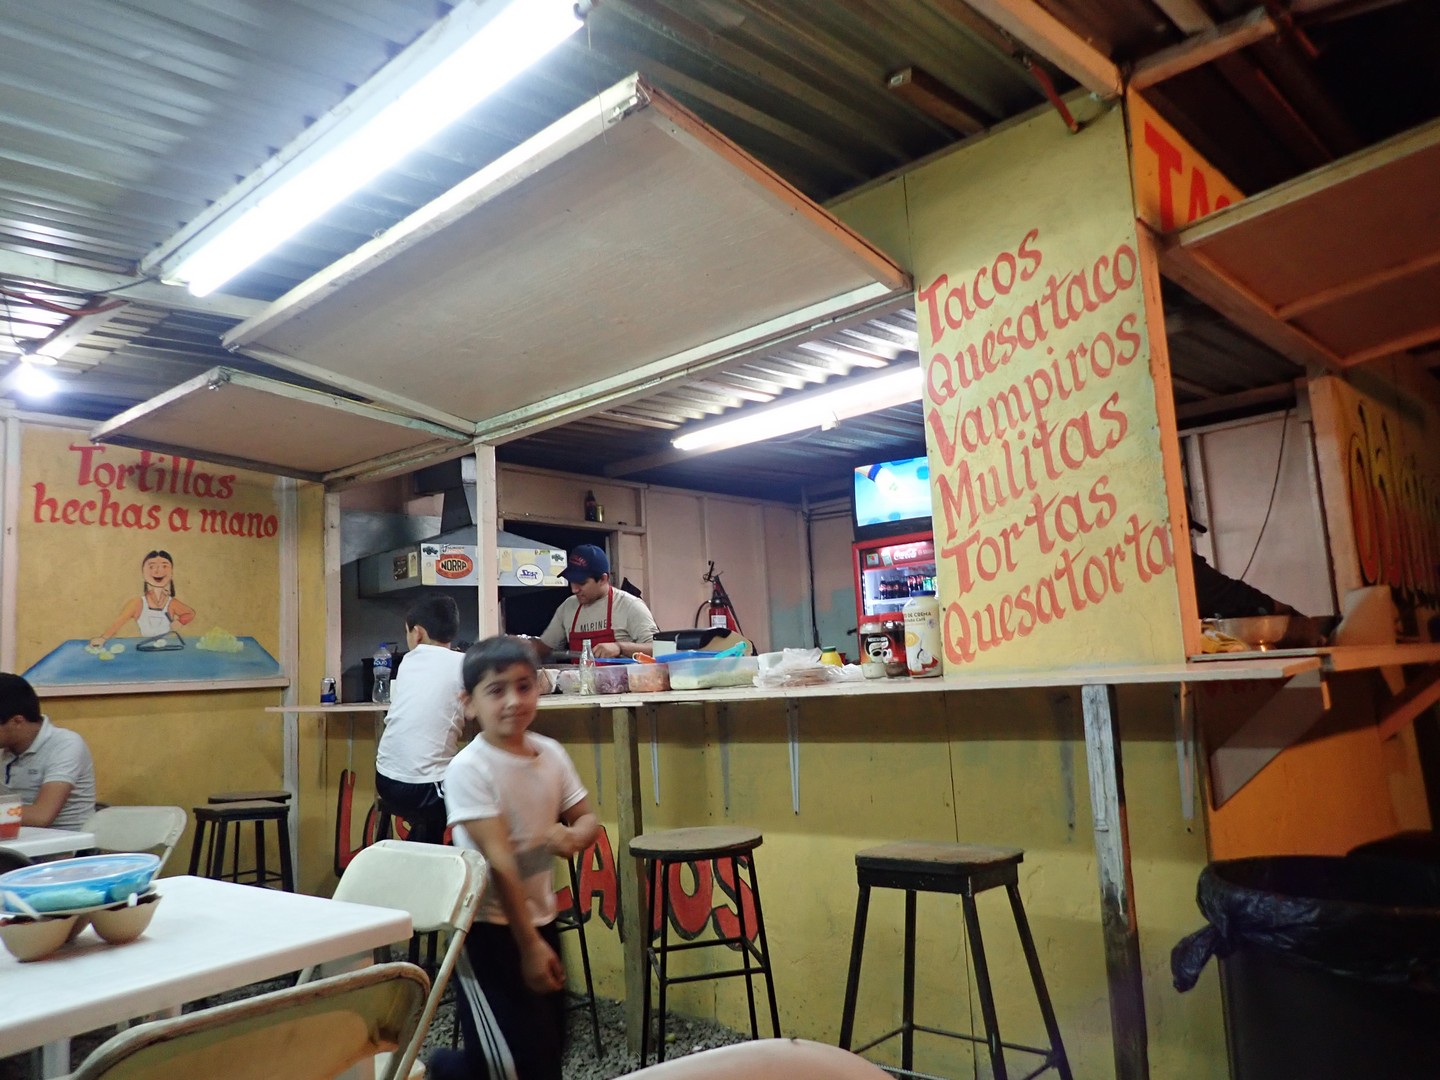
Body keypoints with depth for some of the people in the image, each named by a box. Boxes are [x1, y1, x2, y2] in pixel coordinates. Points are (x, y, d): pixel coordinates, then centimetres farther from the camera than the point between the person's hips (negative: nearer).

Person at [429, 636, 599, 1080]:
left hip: (541, 918, 6)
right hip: (489, 929, -6)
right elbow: (499, 861, -22)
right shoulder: (469, 769, -20)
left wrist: (571, 836, -16)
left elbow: (587, 819, 8)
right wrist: (529, 945, -22)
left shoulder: (551, 753, -1)